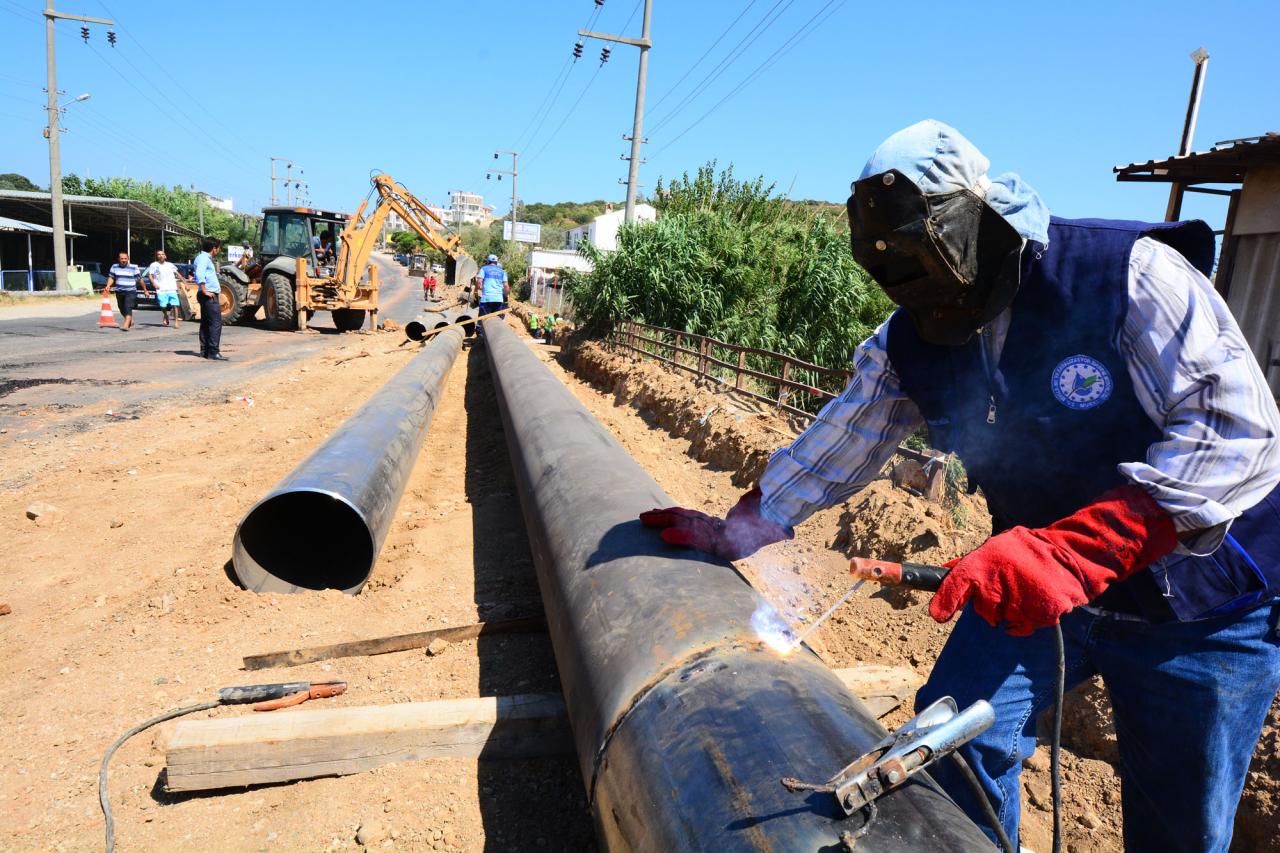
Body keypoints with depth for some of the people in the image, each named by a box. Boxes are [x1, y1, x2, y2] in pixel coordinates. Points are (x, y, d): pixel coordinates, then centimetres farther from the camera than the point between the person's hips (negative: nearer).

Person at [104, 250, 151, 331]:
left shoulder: (134, 268, -2)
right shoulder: (114, 267, 7)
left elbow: (140, 280, 2)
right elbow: (111, 277, 10)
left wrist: (145, 290, 6)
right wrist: (108, 286, -7)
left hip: (130, 292, -5)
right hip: (119, 292, 5)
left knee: (128, 308, -20)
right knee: (122, 309, 16)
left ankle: (126, 325, -29)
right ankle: (130, 321, 39)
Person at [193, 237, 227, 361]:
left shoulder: (205, 258, 20)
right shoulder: (204, 258, -11)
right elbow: (199, 275, -27)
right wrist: (205, 291, -24)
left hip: (210, 296, 11)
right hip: (210, 296, -11)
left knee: (206, 324, 12)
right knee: (215, 323, -12)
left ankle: (205, 351, 17)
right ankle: (213, 353, -14)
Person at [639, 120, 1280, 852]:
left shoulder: (1130, 275, -23)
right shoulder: (907, 346, -8)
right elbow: (830, 455, 0)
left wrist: (1069, 552, -37)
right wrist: (731, 533, 3)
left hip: (1200, 603, -3)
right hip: (1038, 587, 4)